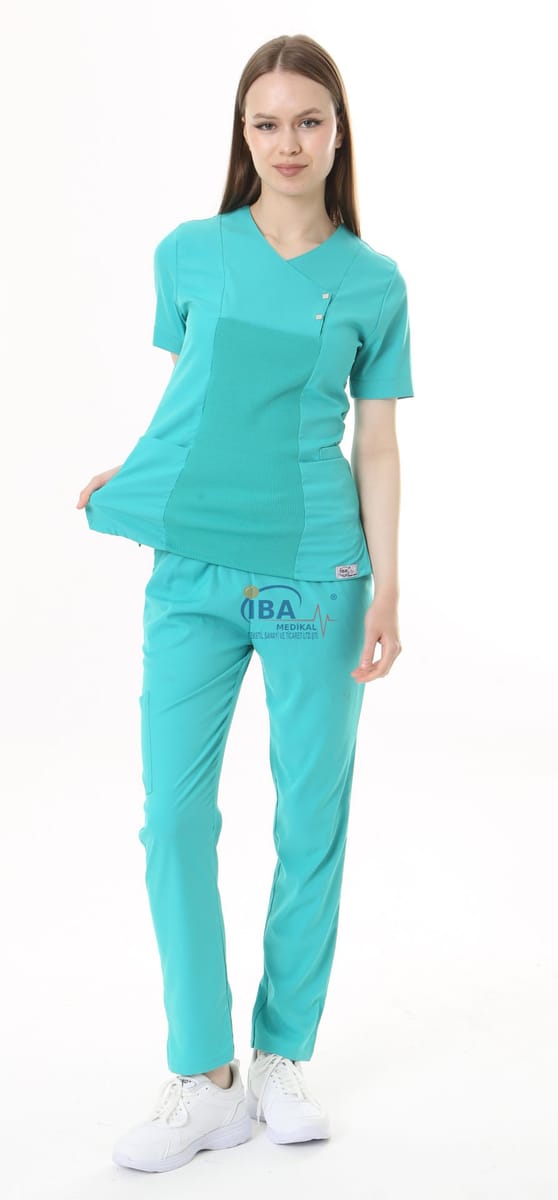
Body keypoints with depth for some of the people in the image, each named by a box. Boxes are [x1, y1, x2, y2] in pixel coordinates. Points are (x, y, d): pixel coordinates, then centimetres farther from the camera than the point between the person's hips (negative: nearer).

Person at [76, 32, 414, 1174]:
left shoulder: (372, 282, 4)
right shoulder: (189, 253, 7)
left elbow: (378, 446, 5)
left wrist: (386, 588, -1)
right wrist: (129, 480, 5)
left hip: (317, 575, 0)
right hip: (194, 574, 1)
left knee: (311, 814, 4)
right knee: (175, 813, -4)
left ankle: (281, 1058, 21)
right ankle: (203, 1080, 8)